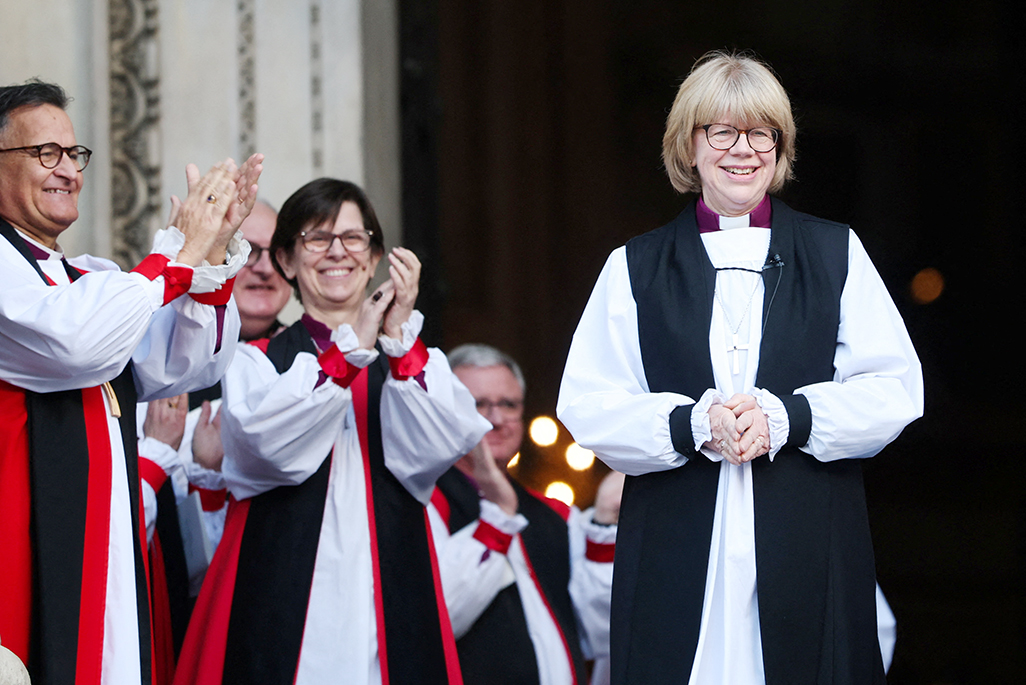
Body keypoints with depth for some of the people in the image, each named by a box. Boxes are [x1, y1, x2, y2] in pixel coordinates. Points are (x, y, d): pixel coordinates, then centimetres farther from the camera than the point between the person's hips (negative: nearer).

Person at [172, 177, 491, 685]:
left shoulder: (416, 361, 14)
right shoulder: (254, 362, 7)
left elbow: (440, 449, -6)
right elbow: (267, 444, -13)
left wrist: (401, 339, -16)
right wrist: (349, 350, -17)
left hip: (388, 600, 2)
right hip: (285, 600, -2)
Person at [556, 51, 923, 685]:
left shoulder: (837, 254, 13)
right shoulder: (635, 269, 13)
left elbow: (896, 388, 4)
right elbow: (588, 407, 3)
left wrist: (786, 418, -12)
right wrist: (693, 424, -14)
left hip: (810, 555, 0)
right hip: (677, 556, 0)